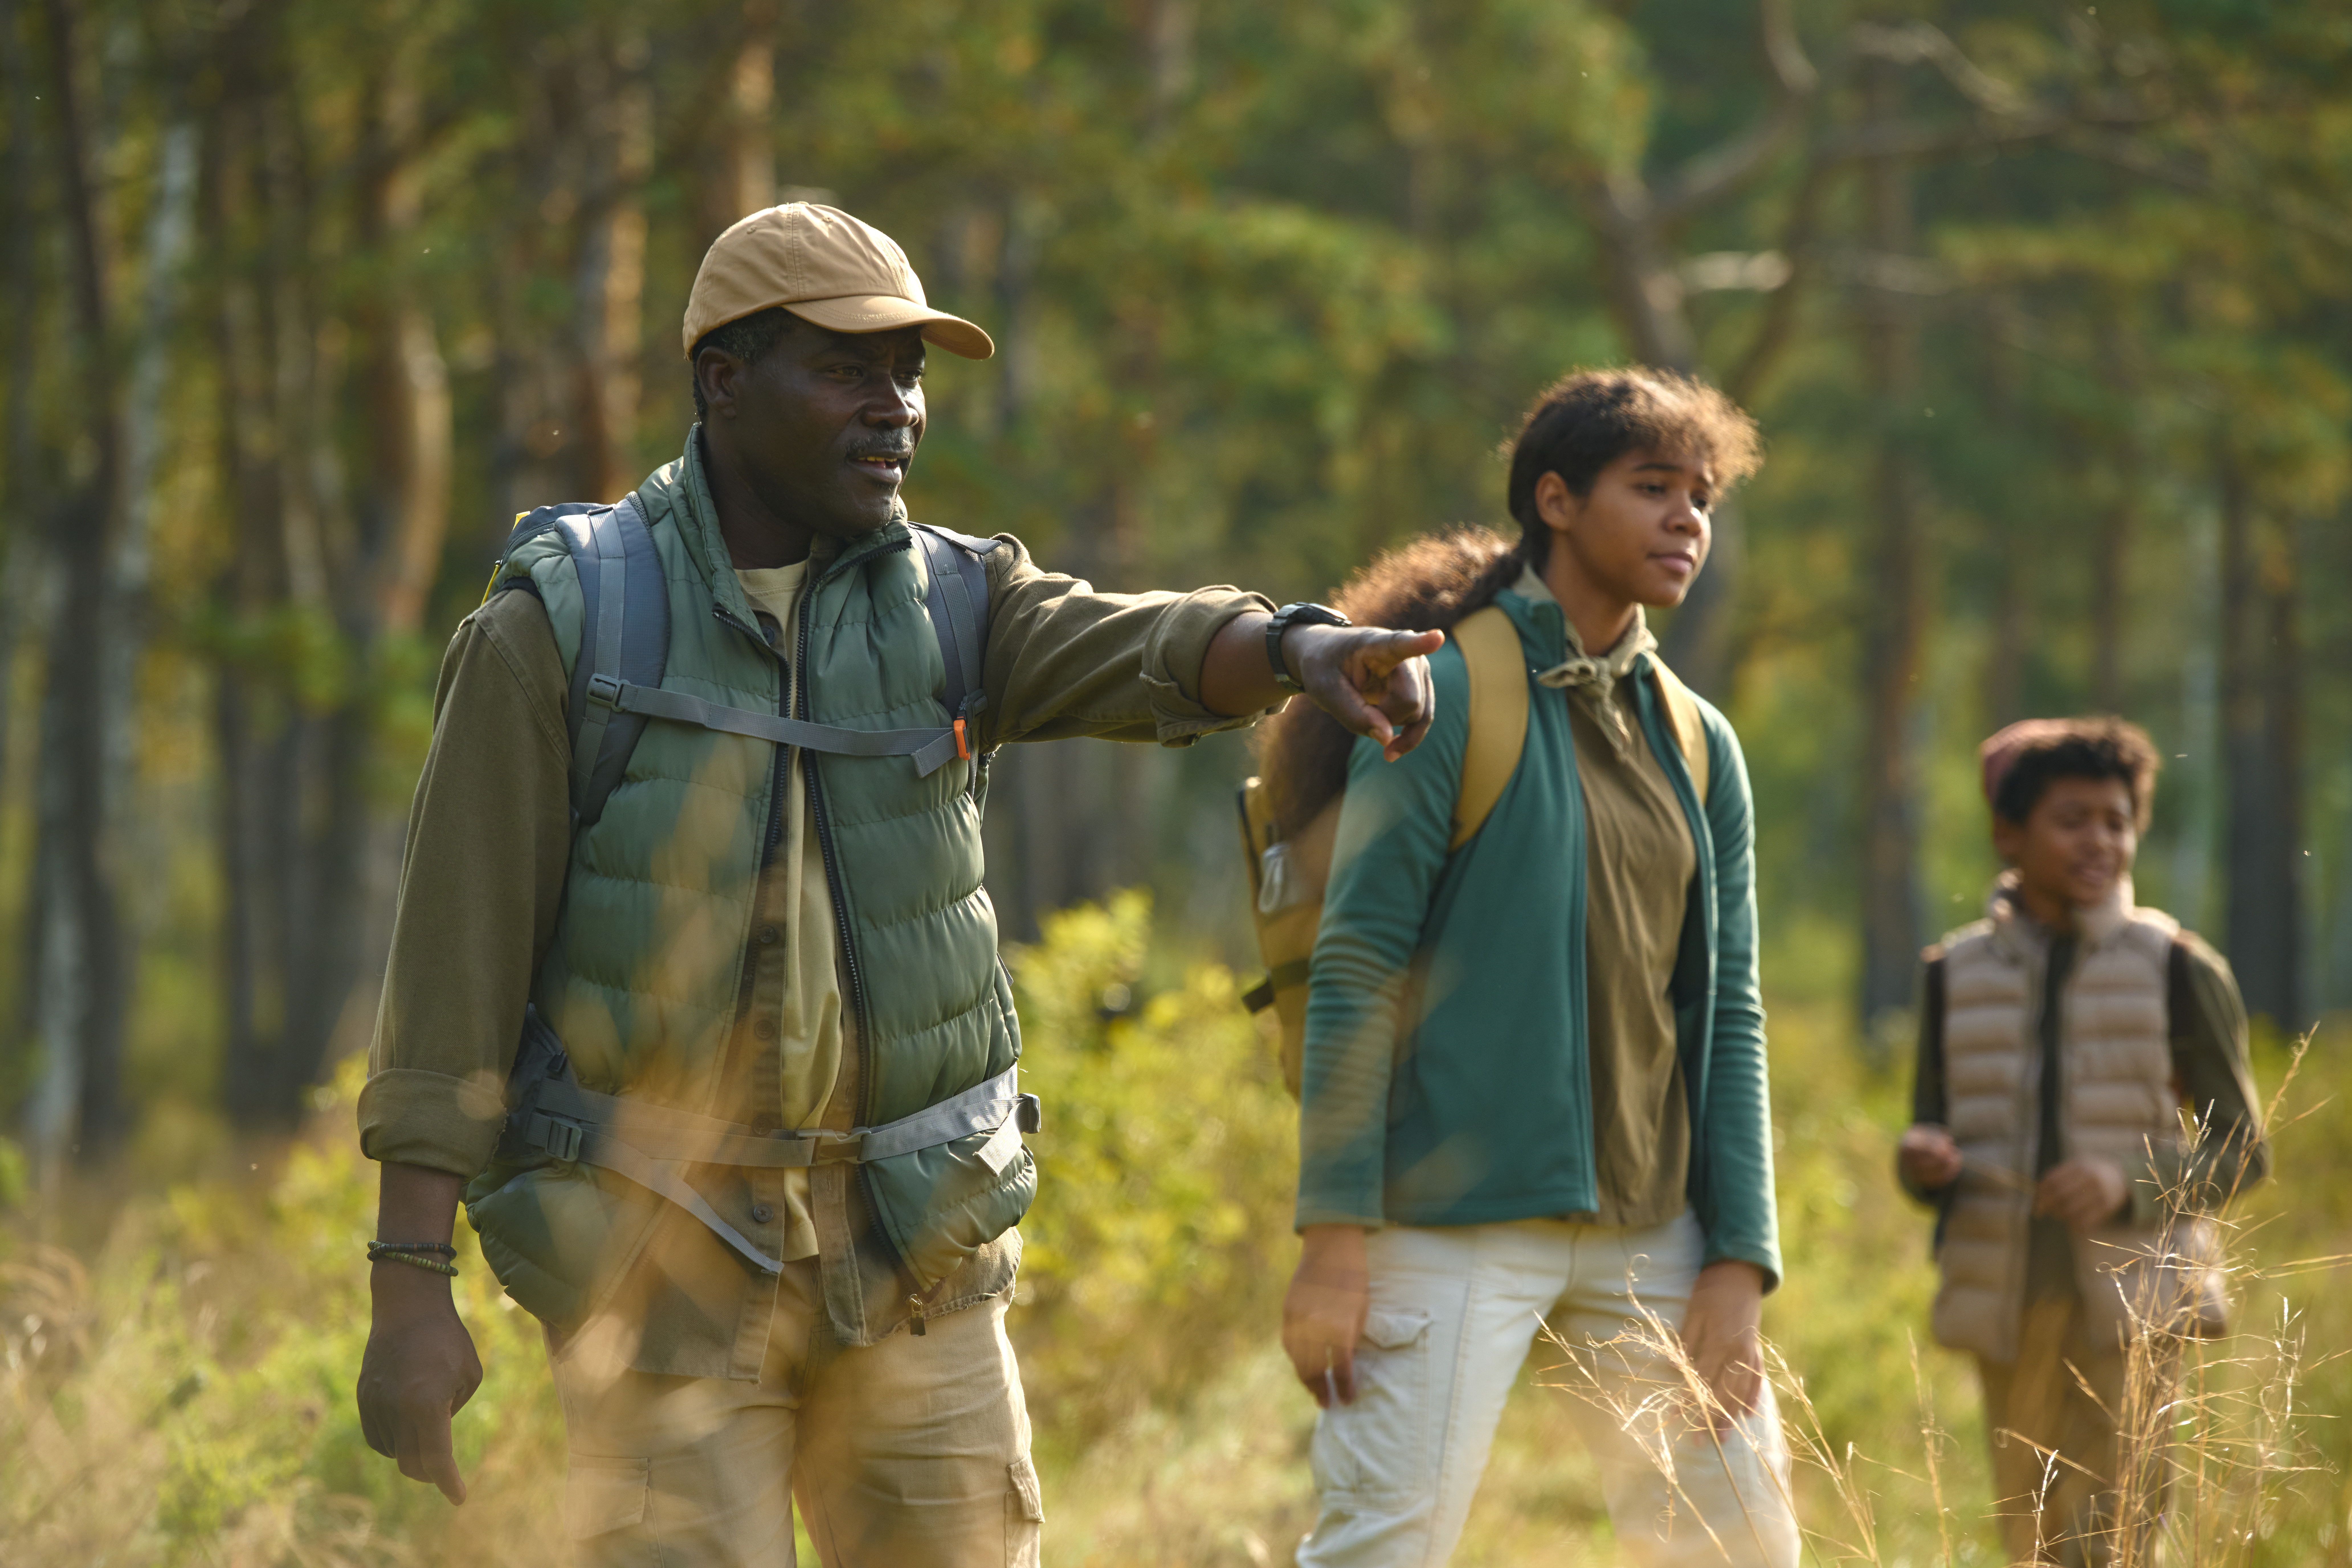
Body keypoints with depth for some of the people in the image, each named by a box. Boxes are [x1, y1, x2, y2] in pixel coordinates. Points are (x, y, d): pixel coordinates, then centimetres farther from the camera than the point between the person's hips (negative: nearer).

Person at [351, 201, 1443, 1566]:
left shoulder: (951, 606, 4)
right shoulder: (556, 630, -5)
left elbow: (1148, 651, -17)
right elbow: (454, 970, -6)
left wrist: (1299, 648, -41)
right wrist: (410, 1291, -11)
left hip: (911, 1255, 3)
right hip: (660, 1255, -3)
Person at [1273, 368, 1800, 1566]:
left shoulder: (1698, 744, 13)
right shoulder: (1447, 697, -5)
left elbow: (1728, 1014, 13)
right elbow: (1354, 969, -9)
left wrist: (1740, 1263, 5)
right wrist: (1336, 1234, -15)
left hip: (1651, 1229, 6)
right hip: (1459, 1218, -6)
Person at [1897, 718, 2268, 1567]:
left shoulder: (2177, 971, -2)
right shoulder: (1958, 974, 6)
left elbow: (2242, 1148, 1)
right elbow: (1931, 1134, 13)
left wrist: (2127, 1182, -17)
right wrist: (1920, 1161, -12)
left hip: (2133, 1300, -3)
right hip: (2010, 1297, 3)